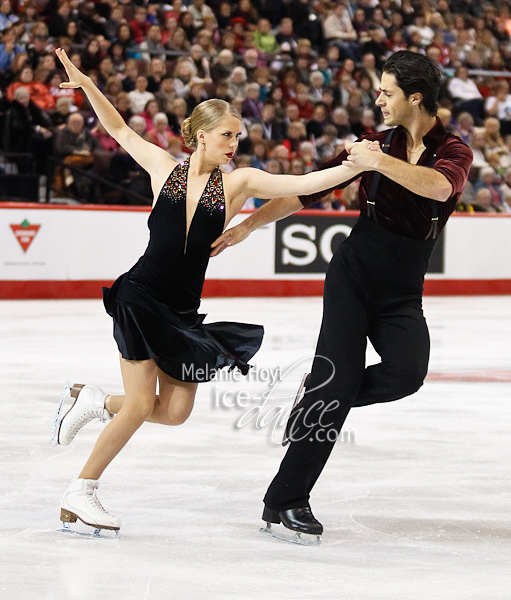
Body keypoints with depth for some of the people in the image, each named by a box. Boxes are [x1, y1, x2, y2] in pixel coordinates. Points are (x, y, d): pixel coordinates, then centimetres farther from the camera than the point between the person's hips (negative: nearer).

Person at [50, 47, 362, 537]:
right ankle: (80, 493, 8)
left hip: (183, 312, 4)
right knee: (140, 405, -8)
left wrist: (358, 165, -19)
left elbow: (306, 183, -8)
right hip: (140, 297, -4)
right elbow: (120, 130, 14)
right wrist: (87, 86, 7)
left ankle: (92, 401, 25)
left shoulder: (237, 182, 2)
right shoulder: (164, 168, 0)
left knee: (176, 411, 0)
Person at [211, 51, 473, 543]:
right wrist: (247, 226, 4)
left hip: (402, 294, 1)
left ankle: (319, 401, 4)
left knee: (407, 372, -24)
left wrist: (381, 162, -35)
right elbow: (307, 190, 7)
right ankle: (285, 499, -6)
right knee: (341, 377, -12)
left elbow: (440, 188, -26)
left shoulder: (453, 152, -1)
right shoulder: (374, 143, 4)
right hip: (353, 276, 0)